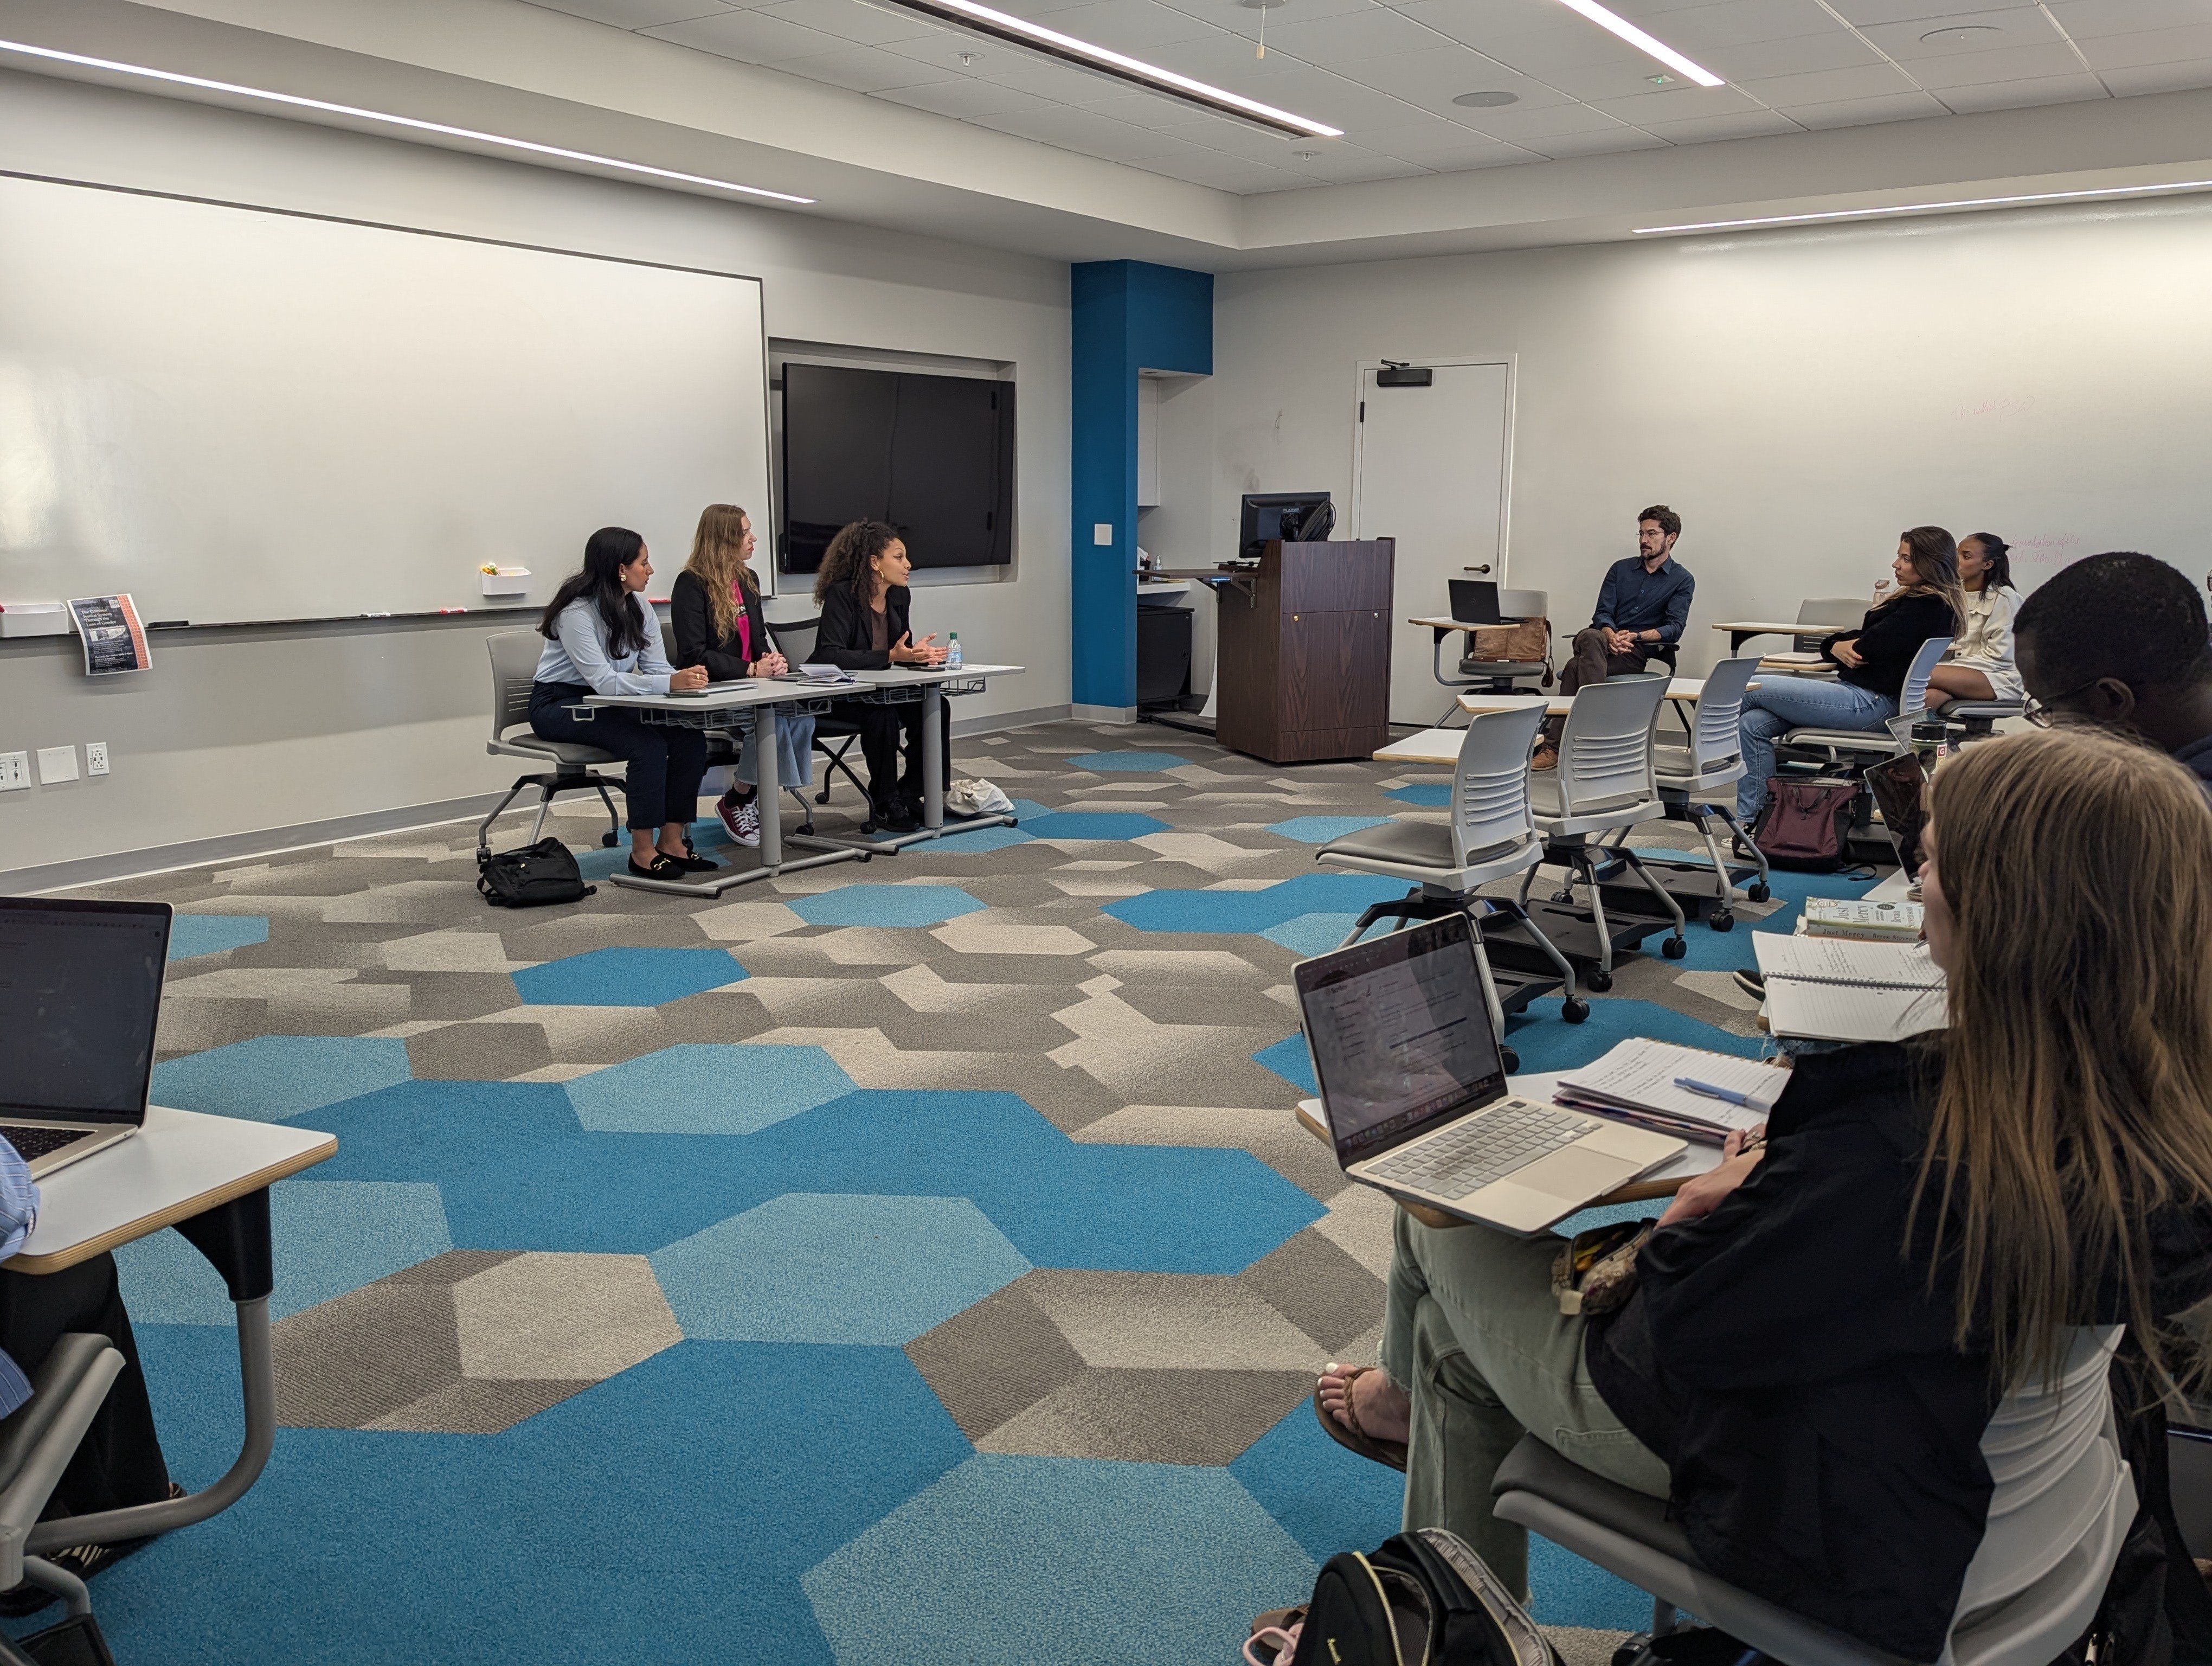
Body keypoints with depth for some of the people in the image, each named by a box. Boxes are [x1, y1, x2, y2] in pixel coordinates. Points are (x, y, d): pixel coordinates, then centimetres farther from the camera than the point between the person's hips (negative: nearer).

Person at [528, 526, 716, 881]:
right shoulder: (576, 613, -22)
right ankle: (643, 851, -20)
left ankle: (671, 842, -10)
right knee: (648, 745, -31)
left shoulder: (638, 607, 2)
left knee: (690, 738, -17)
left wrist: (686, 678, -26)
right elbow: (604, 681, -30)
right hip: (558, 703, -7)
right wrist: (672, 682, -41)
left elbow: (656, 667, -1)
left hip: (606, 703, 7)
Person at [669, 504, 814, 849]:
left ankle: (750, 796, -10)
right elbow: (694, 655, -14)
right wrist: (752, 670, -21)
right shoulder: (691, 584, -8)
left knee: (801, 714, -22)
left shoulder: (748, 580, 16)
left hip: (746, 688, 7)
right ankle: (736, 802, -13)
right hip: (707, 692, -7)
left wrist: (776, 660, -3)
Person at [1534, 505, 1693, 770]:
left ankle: (1553, 746, -37)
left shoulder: (1682, 580, 9)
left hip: (1641, 651, -3)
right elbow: (1602, 613, 9)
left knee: (1577, 667, -32)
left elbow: (1674, 629, -3)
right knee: (1591, 638, -37)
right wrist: (1611, 636, -14)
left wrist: (1635, 636, -18)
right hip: (1605, 641, 3)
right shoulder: (1621, 569, 19)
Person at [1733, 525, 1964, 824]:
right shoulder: (1912, 599, 19)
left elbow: (1867, 647, -17)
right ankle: (1750, 822, -3)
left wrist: (1841, 646, 5)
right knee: (1753, 725, -4)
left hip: (1872, 703, -10)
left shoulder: (1929, 606, -13)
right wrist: (1837, 647, -7)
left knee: (1748, 690, -9)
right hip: (1858, 691, 10)